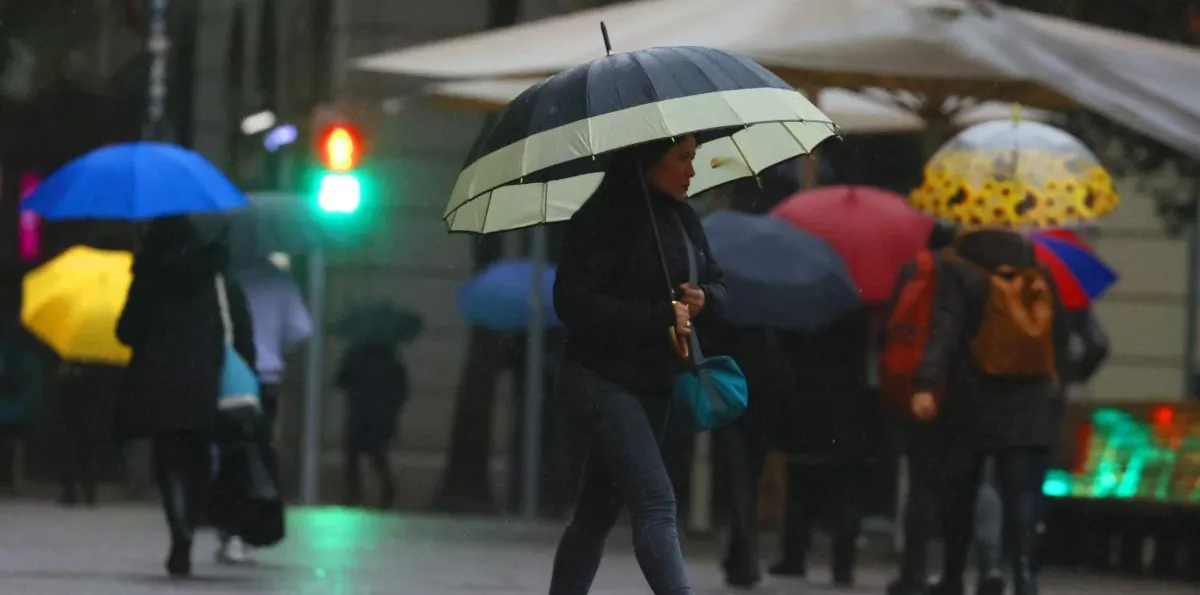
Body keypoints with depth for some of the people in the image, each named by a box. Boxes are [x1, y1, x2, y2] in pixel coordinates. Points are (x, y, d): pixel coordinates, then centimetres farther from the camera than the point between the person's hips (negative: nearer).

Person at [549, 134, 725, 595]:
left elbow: (717, 283, 20)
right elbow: (572, 302, -19)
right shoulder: (602, 220, -14)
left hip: (653, 385, 8)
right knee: (656, 504, -18)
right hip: (602, 381, -8)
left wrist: (703, 300, -6)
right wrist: (660, 317, -20)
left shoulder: (683, 219, 11)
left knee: (598, 513, 13)